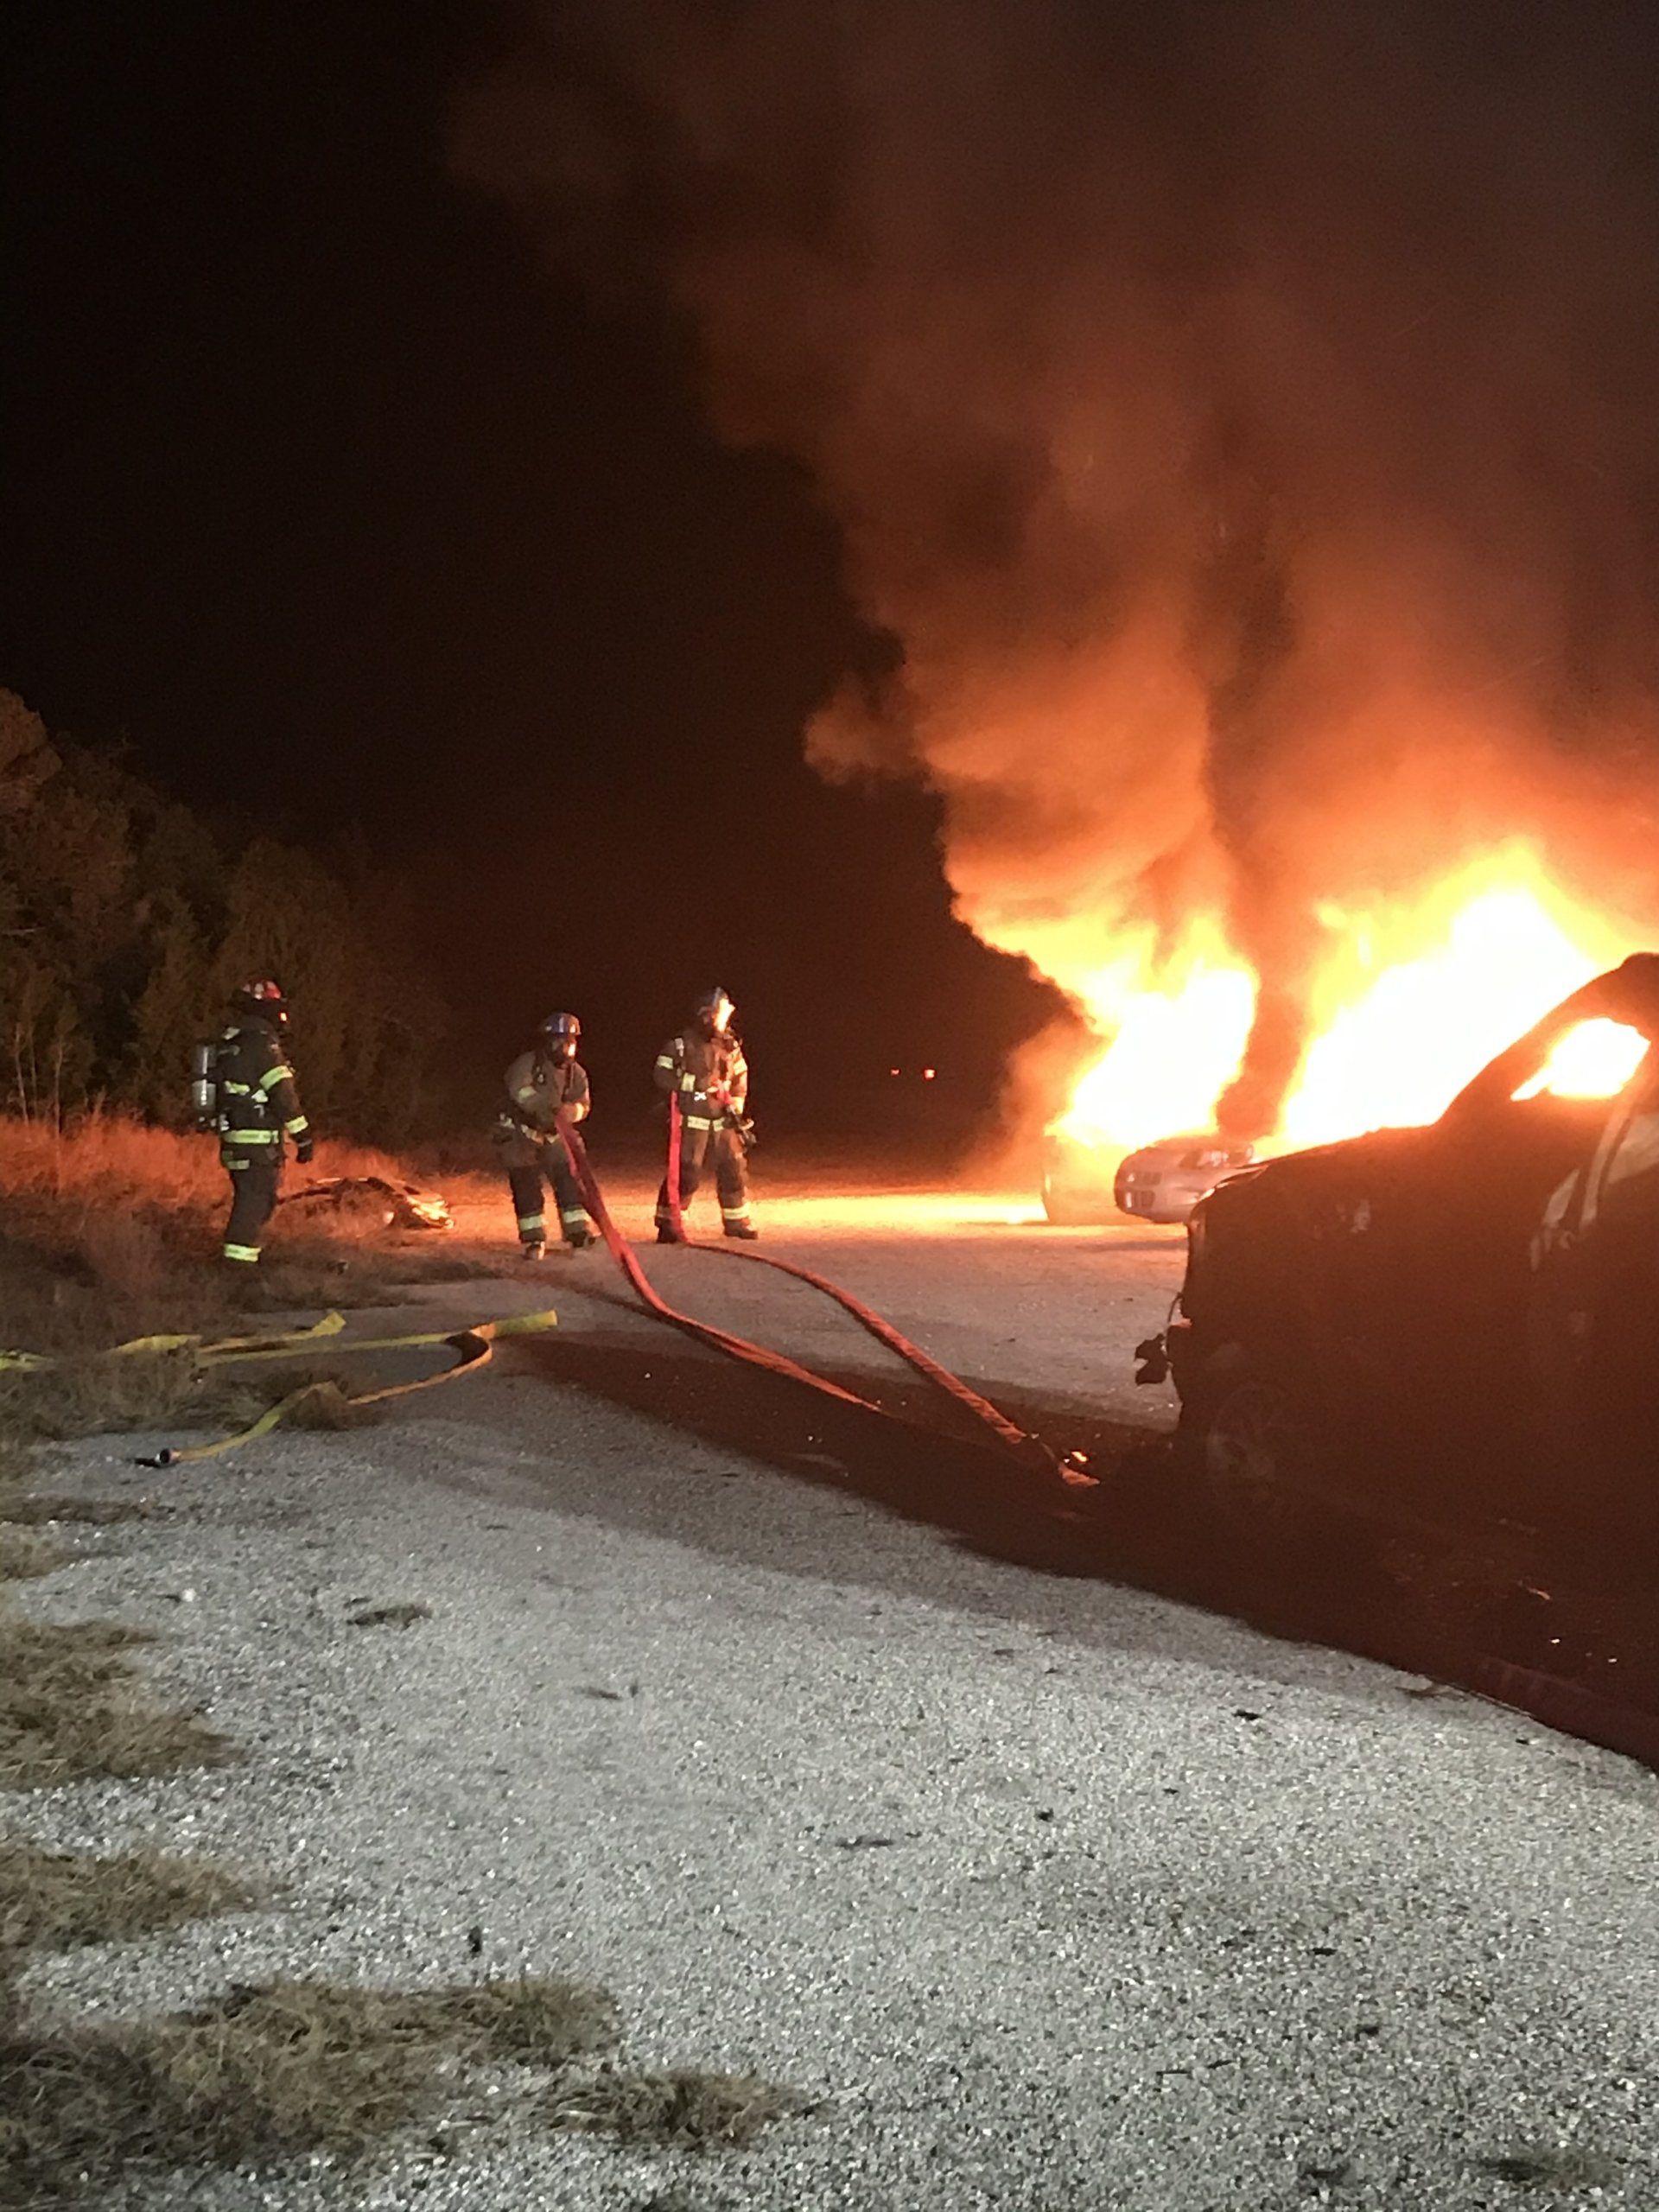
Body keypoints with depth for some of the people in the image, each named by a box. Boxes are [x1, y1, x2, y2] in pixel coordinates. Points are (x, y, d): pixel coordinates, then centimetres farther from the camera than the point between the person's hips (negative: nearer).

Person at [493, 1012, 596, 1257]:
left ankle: (577, 1232, 4)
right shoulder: (528, 1063, -16)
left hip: (552, 1134, 4)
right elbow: (519, 1089, -34)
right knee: (526, 1186, -5)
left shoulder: (576, 1073, 1)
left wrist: (566, 1111, -29)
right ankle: (534, 1240, 4)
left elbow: (583, 1105, -6)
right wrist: (544, 1107, -49)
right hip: (518, 1133, -4)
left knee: (568, 1179, -3)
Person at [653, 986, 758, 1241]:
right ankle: (667, 1223, -1)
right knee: (686, 1173, -10)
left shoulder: (731, 1048, 11)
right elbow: (663, 1076, -9)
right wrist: (697, 1084, -16)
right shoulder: (681, 1046, -5)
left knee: (733, 1170, 8)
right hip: (691, 1121, -5)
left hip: (722, 1122, 5)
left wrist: (735, 1107, 6)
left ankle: (736, 1221, 24)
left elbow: (740, 1080, 19)